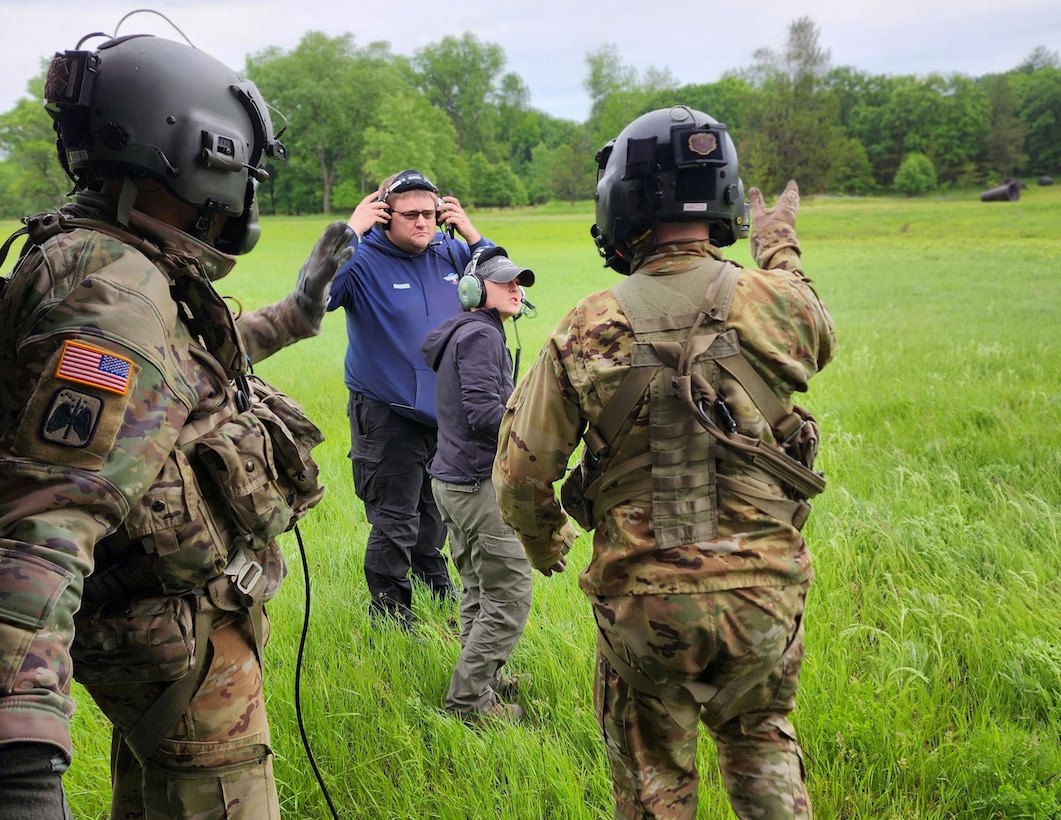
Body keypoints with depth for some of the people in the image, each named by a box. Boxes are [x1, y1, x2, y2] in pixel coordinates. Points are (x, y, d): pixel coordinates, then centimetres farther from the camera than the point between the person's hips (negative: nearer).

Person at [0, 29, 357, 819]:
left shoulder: (126, 271, 3)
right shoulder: (113, 300, -29)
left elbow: (188, 364, 26)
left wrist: (297, 310, 36)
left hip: (150, 620, 10)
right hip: (182, 641, -10)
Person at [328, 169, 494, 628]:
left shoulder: (448, 253, 2)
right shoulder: (364, 261, -16)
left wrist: (471, 234, -2)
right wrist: (350, 233, -29)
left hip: (444, 408, 6)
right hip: (387, 414, -6)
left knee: (435, 510, 24)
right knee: (395, 522, -1)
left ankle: (434, 581, 46)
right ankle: (389, 612, 14)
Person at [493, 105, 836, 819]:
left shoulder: (588, 331, -10)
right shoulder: (775, 303, -9)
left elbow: (521, 473, -5)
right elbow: (819, 338, 18)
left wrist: (543, 546, 17)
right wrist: (781, 249, 35)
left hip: (642, 600, -1)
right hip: (762, 595, 1)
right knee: (760, 736, 26)